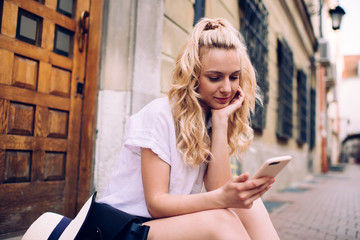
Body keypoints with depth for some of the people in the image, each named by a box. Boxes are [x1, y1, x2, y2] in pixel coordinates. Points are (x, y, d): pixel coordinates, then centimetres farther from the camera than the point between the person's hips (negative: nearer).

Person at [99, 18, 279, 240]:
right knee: (219, 220, -31)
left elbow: (216, 188, -11)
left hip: (178, 221, 6)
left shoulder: (211, 120, 2)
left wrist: (221, 121, -16)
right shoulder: (160, 114, -16)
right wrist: (223, 197, -36)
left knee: (247, 200, -18)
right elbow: (156, 203, -20)